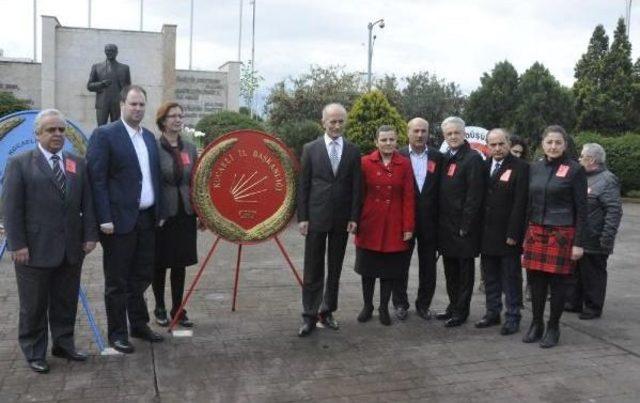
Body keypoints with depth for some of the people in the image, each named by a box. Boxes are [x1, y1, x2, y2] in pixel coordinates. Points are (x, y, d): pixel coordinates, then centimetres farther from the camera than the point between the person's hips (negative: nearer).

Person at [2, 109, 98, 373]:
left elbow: (87, 204, 10)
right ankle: (34, 353, 21)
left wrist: (90, 236, 2)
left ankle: (64, 344, 27)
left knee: (66, 302, 13)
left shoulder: (78, 164, 10)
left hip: (71, 249, 4)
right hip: (35, 249, -4)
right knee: (34, 306, 7)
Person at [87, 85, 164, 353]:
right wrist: (105, 219, -16)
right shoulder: (104, 135, -7)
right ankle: (117, 333, 17)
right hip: (120, 219, -6)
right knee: (117, 281, 5)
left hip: (147, 218, 6)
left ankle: (139, 325, 29)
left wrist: (159, 212, 10)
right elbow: (96, 179, -12)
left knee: (142, 276, 15)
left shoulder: (149, 137, 13)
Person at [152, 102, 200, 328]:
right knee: (160, 263, 7)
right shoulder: (153, 148, -6)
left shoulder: (190, 149, 9)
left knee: (180, 263, 9)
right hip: (162, 214, -4)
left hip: (185, 214, 4)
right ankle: (160, 309, 22)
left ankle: (178, 309, 19)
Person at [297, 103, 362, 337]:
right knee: (313, 270, 2)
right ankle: (309, 316, 9)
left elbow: (356, 187, 4)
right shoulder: (310, 149, 1)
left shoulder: (353, 151, 4)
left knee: (335, 269, 10)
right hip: (316, 217, -2)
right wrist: (302, 217, -5)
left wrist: (354, 218, -2)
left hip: (341, 219, 2)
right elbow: (303, 185, 0)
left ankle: (327, 311, 22)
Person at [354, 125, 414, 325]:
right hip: (369, 224, 0)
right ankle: (367, 306, 25)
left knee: (390, 269, 7)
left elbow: (408, 197, -3)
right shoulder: (365, 162, -2)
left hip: (394, 226, 0)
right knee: (368, 267, 10)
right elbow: (359, 195, 1)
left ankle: (384, 308, 21)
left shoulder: (405, 164, -2)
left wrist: (408, 226, -6)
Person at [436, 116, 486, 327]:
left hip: (463, 227, -7)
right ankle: (453, 306, 28)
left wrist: (465, 226, -18)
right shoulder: (446, 158, 12)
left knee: (464, 269, 5)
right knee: (450, 268, 15)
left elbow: (474, 196, -16)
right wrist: (440, 221, 9)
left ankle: (461, 311, 14)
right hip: (446, 225, 7)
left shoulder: (473, 159, -11)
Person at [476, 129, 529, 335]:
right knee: (490, 277, 14)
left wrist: (513, 234, -17)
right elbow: (479, 198, 10)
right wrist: (479, 229, 5)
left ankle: (512, 317, 14)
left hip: (508, 235, -6)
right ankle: (492, 312, 24)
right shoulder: (484, 166, 9)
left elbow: (520, 203, -13)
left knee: (511, 278, 5)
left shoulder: (520, 167, -9)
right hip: (487, 233, 6)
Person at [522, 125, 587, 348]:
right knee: (535, 281, 7)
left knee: (557, 283, 3)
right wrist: (525, 235, 12)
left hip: (562, 234, -4)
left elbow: (581, 208, -4)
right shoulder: (535, 168, 8)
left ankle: (553, 328, 18)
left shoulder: (575, 169, -4)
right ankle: (536, 325, 22)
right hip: (535, 232, 4)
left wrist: (578, 243, -8)